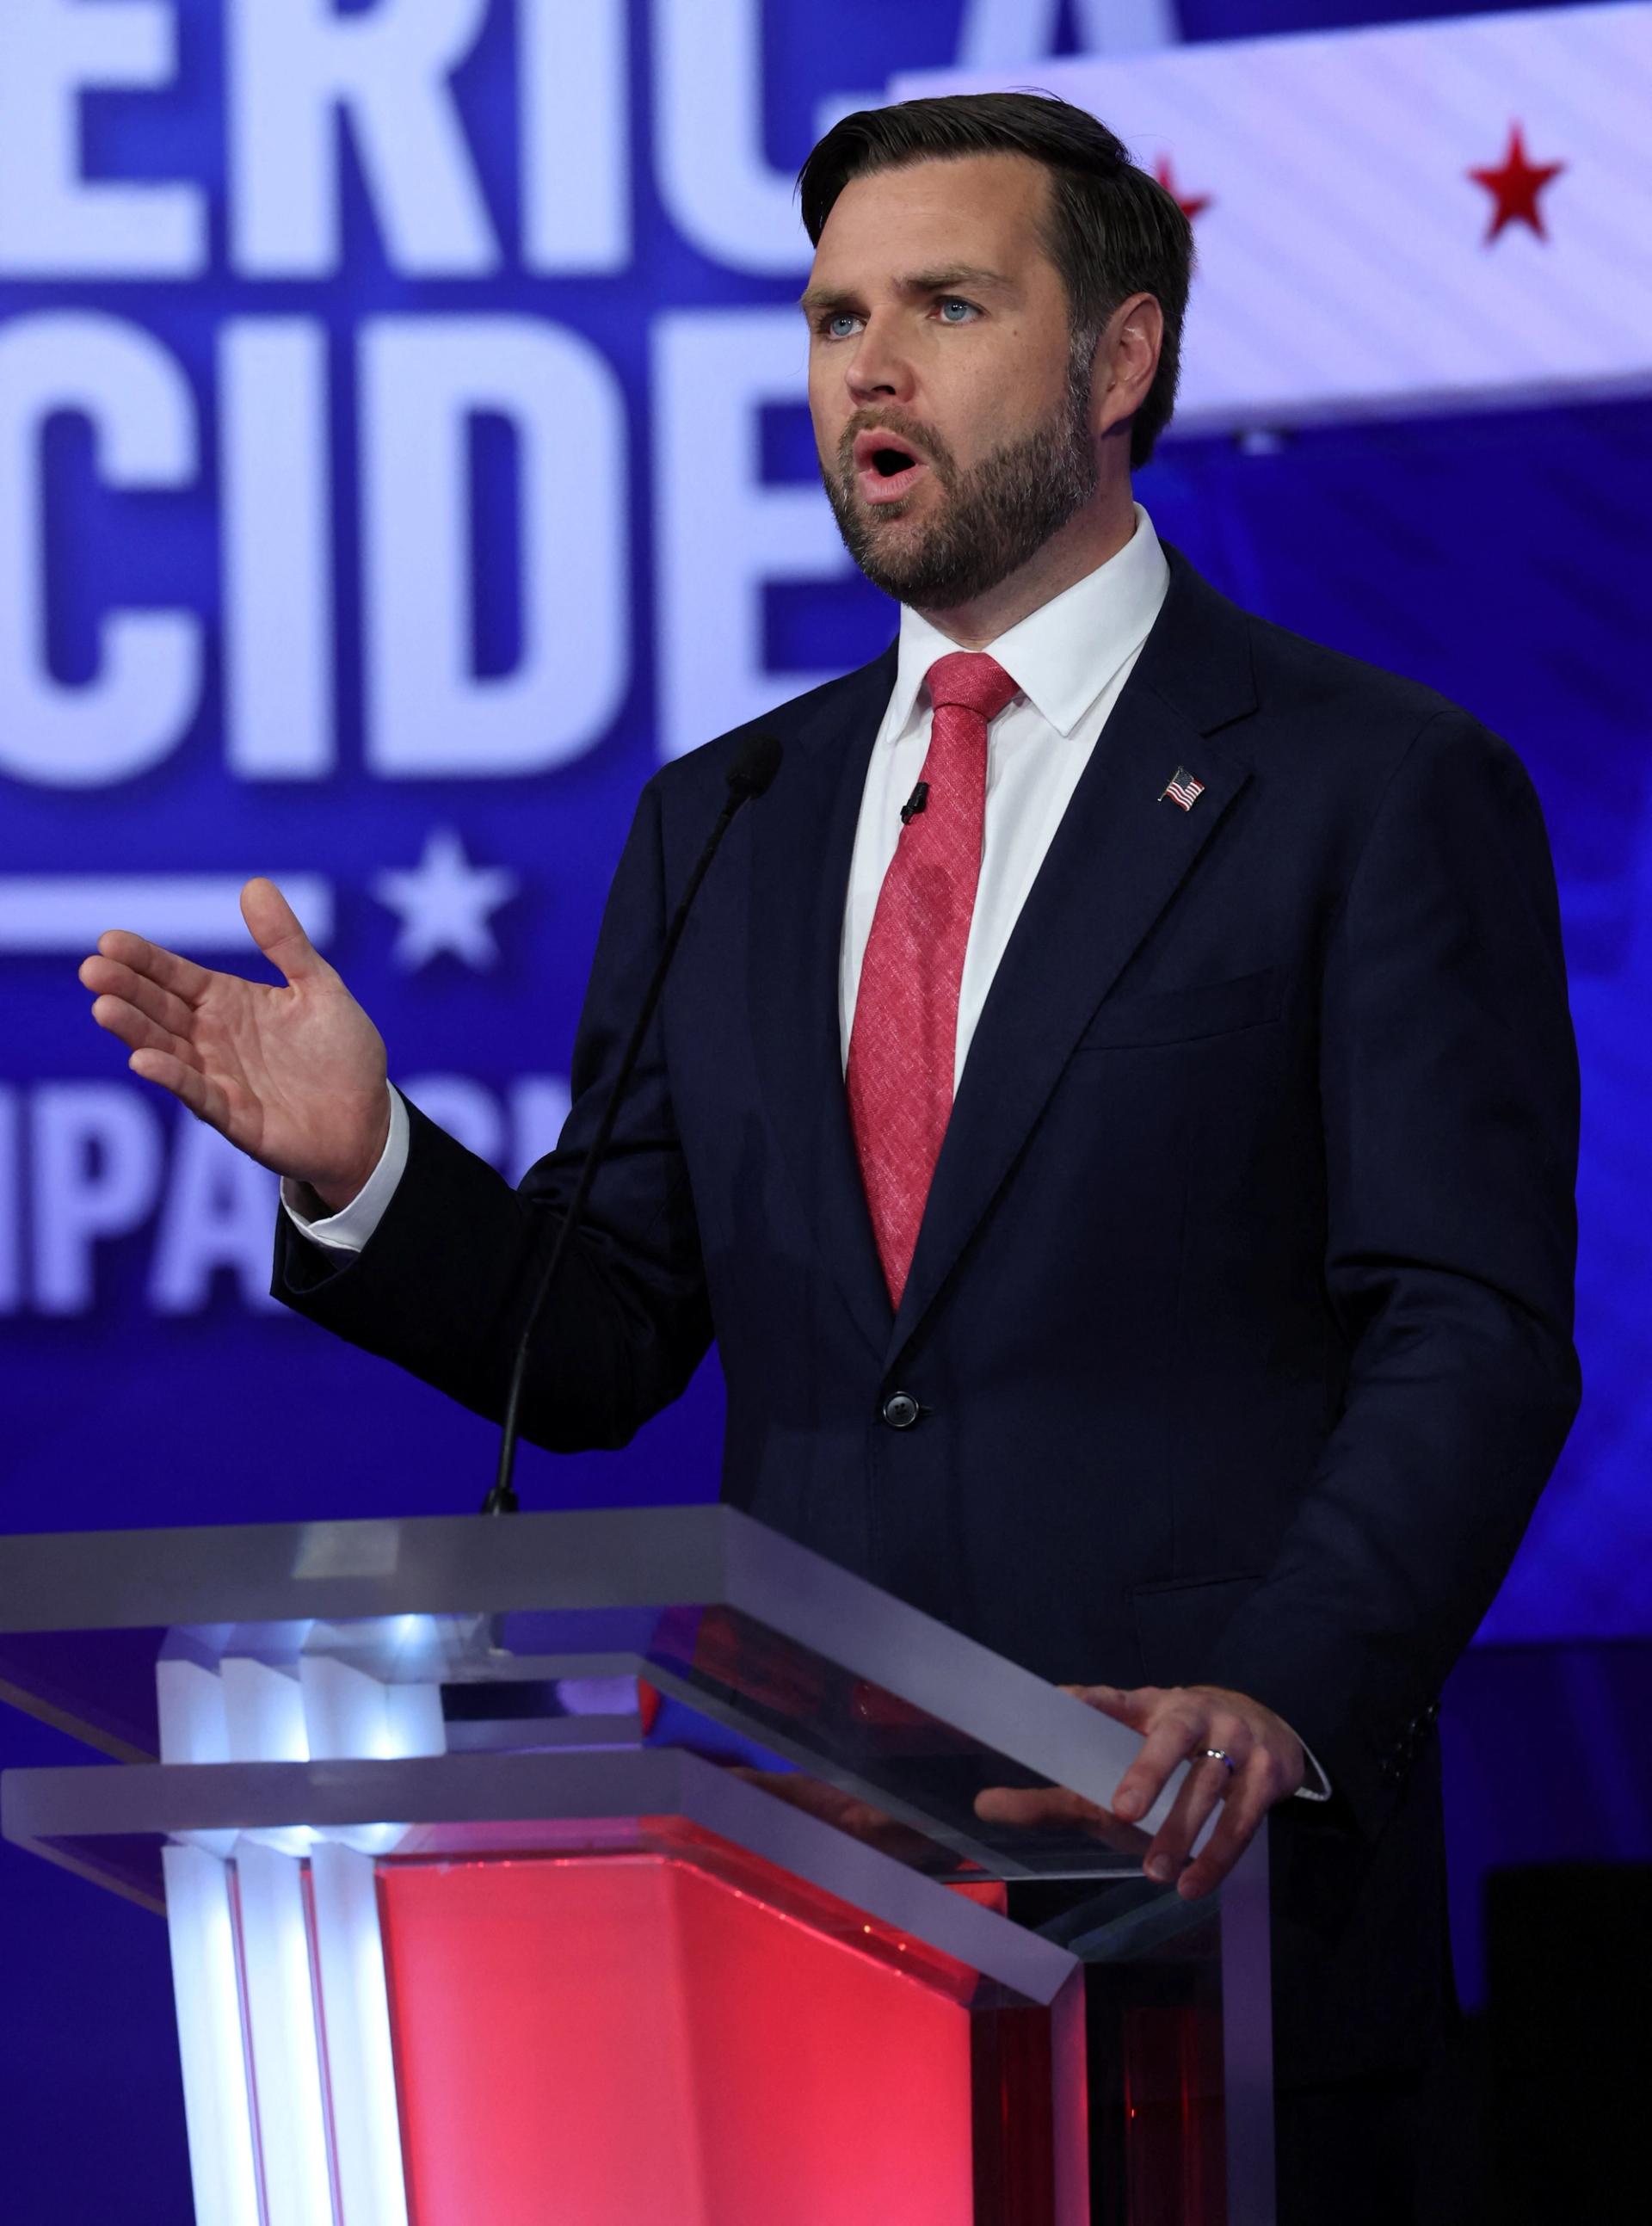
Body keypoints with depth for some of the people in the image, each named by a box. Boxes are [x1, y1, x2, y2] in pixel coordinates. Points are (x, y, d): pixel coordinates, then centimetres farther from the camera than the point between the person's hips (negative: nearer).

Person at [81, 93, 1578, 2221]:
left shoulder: (1381, 789, -1)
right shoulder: (722, 826, 15)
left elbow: (1469, 1332, -8)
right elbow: (600, 1353, 14)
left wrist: (1288, 1699, -23)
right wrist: (363, 1170, -6)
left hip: (1213, 1905, -4)